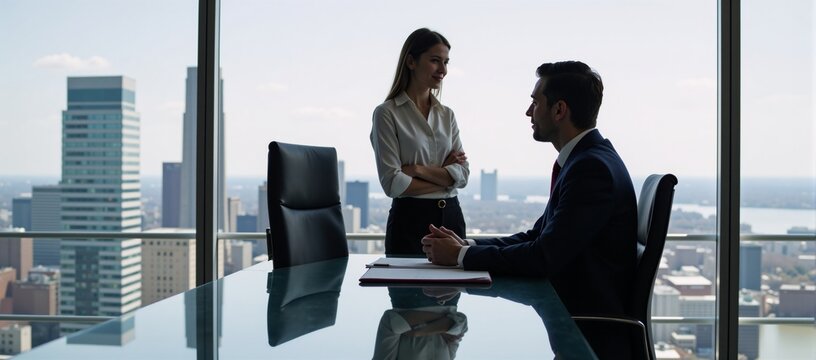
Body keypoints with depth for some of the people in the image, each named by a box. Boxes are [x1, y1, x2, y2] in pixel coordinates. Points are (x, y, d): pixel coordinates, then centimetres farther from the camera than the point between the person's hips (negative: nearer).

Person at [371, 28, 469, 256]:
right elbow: (393, 183, -12)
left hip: (451, 217, 5)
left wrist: (418, 169, -11)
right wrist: (443, 175, -6)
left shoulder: (446, 115, 12)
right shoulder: (387, 113, -5)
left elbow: (463, 174, 1)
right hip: (410, 219, -5)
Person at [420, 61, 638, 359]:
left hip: (591, 332, -8)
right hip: (570, 310, 8)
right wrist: (465, 245, -2)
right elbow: (537, 237, 11)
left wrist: (463, 255, -14)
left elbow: (545, 257, -24)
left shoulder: (593, 167, -20)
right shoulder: (586, 159, 10)